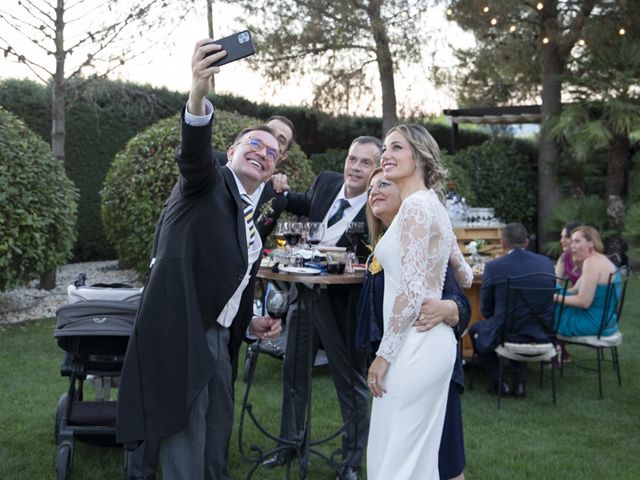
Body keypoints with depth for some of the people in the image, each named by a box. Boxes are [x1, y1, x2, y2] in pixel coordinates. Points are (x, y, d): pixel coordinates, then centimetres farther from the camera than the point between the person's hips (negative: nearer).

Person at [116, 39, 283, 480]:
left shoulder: (252, 222, 18)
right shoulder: (208, 186, -5)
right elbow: (194, 154, -30)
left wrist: (250, 323, 12)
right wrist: (199, 96, -48)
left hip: (217, 336, 9)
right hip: (179, 333, -9)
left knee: (218, 428, 17)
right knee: (186, 438, -4)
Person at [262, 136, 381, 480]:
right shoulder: (326, 181, -3)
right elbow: (306, 205, 20)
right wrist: (283, 193, 2)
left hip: (344, 304, -6)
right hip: (306, 292, 6)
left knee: (351, 381, 9)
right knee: (293, 370, 19)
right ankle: (289, 443, 39)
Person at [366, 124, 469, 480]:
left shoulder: (416, 205, -15)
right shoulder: (432, 204, 14)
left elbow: (411, 290, -20)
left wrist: (384, 354, -16)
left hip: (413, 347, -10)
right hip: (433, 342, 10)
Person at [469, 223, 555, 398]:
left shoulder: (493, 267, -12)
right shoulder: (546, 262, 0)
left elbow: (486, 310, -2)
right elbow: (549, 300, 13)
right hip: (541, 335, 4)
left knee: (475, 330, 28)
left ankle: (498, 382, 25)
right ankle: (519, 382, 30)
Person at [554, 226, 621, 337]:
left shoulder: (591, 262, -19)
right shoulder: (600, 260, 12)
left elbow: (583, 302, -23)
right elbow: (575, 290, 14)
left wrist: (556, 298, -13)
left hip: (594, 323, -10)